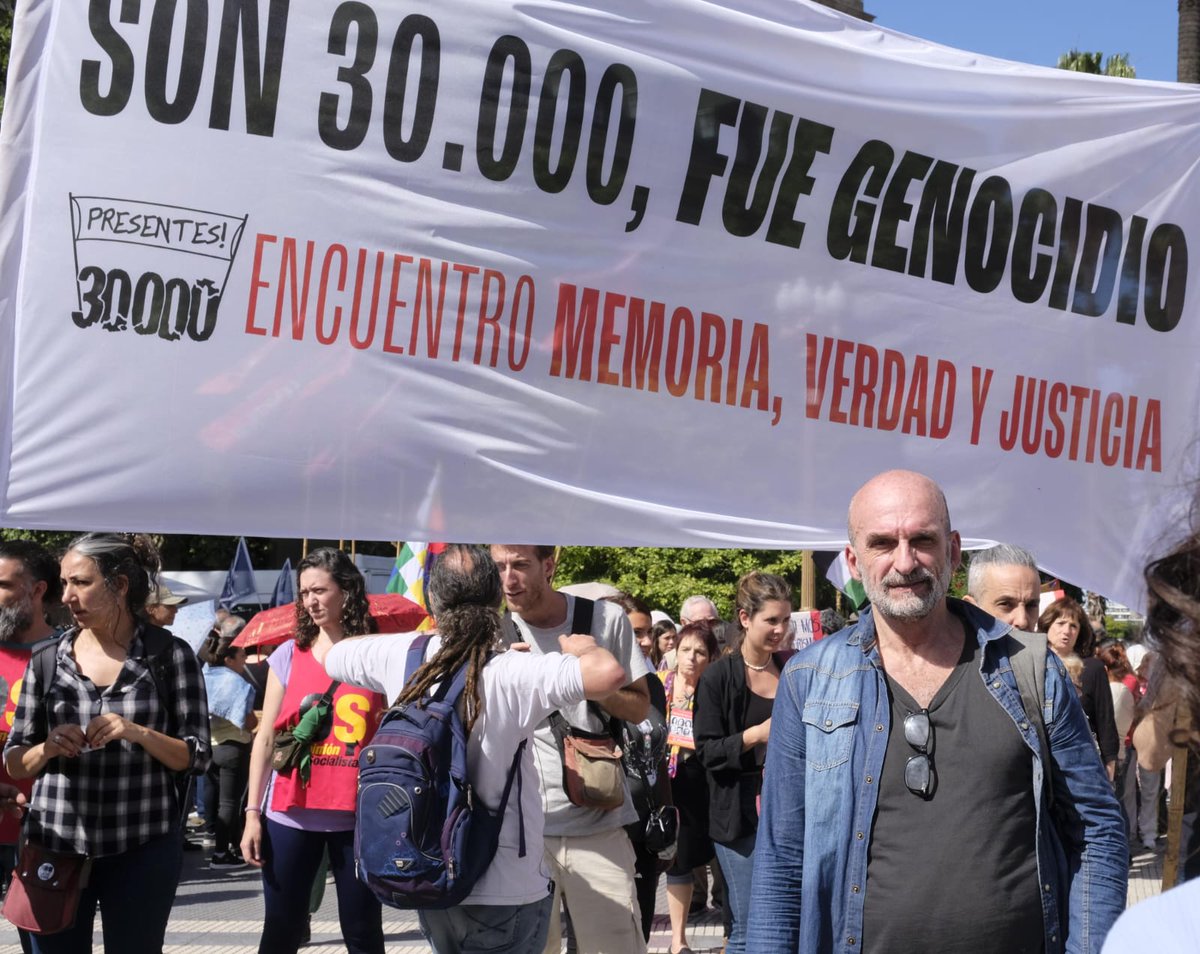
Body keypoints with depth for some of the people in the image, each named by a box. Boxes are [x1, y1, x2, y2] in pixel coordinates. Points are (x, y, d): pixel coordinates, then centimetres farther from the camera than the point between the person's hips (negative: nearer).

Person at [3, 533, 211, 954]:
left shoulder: (170, 655, -2)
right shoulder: (47, 659, 5)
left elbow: (197, 757, -2)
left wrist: (140, 734, -18)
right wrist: (47, 748, -12)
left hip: (142, 849, -2)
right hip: (55, 845, 2)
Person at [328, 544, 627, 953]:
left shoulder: (401, 656, -6)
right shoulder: (511, 675, -22)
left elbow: (333, 654, 14)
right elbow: (609, 673, -34)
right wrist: (579, 647, -11)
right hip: (505, 892, -5)